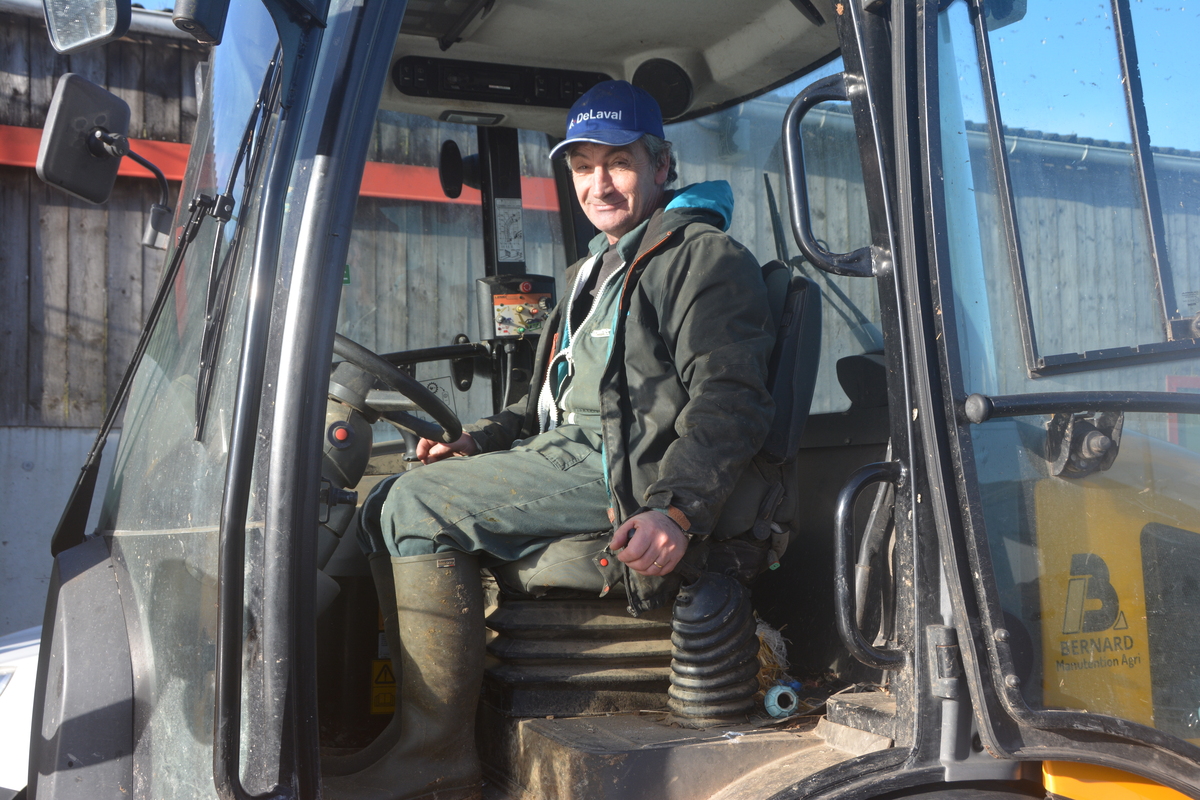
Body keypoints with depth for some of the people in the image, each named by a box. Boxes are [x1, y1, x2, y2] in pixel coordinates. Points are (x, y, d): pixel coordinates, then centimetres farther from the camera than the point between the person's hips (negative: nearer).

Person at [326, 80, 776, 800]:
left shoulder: (705, 256, -4)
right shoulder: (595, 270, 27)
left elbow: (730, 399, -17)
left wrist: (677, 510, -31)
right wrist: (475, 444, 15)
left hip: (618, 470, -10)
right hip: (563, 452, 10)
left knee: (419, 504, -22)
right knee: (388, 502, 4)